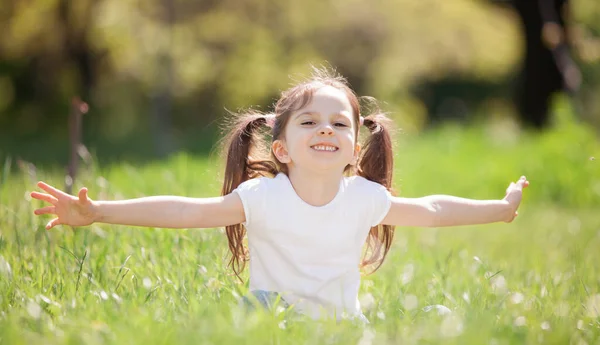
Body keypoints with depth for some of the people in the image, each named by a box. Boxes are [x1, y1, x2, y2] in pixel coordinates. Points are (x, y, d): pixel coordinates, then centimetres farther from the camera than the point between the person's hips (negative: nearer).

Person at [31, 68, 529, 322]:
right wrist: (95, 212, -23)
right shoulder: (263, 197, -13)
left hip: (342, 323, 3)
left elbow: (431, 210, 11)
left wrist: (502, 208, 17)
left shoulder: (364, 198, -5)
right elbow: (185, 211, -16)